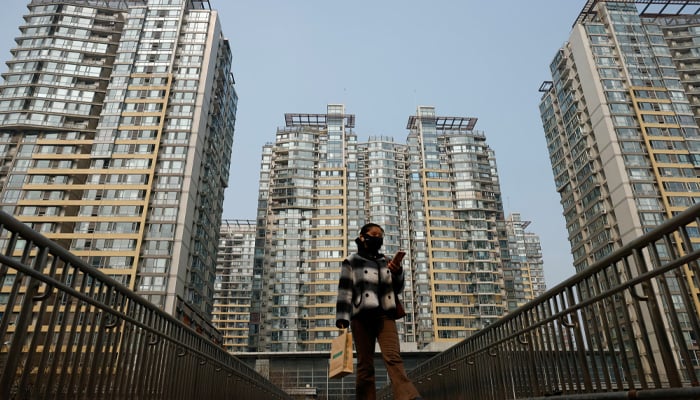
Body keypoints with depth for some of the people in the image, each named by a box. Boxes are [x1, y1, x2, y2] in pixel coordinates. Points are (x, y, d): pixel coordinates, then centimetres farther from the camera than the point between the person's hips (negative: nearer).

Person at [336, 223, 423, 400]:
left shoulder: (386, 262, 24)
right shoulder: (352, 262, 12)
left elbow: (397, 289, 24)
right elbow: (344, 290, 3)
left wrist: (397, 272, 3)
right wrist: (342, 318, -10)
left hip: (385, 315, 2)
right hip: (362, 316, -2)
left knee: (393, 357, -16)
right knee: (365, 364, -3)